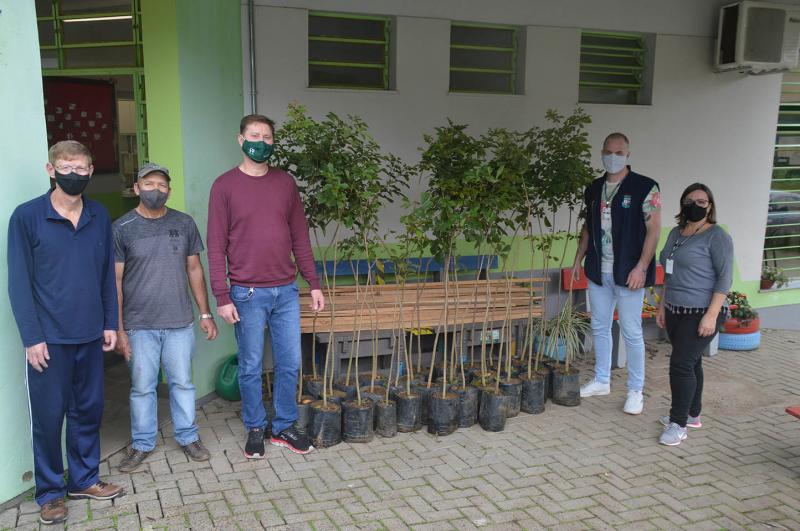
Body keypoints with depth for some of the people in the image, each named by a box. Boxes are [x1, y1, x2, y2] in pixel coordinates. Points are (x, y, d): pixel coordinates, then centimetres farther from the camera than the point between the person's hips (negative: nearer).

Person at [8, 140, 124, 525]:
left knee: (88, 410, 13)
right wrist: (32, 337, -11)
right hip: (49, 338, -4)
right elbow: (19, 282, -8)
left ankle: (84, 479, 30)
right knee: (48, 415, 6)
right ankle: (50, 491, 22)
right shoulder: (27, 217, -8)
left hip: (90, 335, 4)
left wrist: (110, 323, 7)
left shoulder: (99, 217, 4)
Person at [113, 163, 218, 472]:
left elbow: (194, 269, 9)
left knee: (182, 382, 10)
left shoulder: (184, 224, 3)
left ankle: (188, 437, 26)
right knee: (142, 387, 9)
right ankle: (142, 444, 24)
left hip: (180, 322, 2)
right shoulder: (122, 229, -4)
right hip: (139, 325, -1)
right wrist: (118, 329, -7)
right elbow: (115, 281, -4)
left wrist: (206, 313, 6)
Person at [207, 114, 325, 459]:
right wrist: (222, 297, -9)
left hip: (286, 291, 3)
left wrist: (314, 284, 8)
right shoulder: (225, 185, -2)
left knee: (290, 364, 9)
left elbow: (300, 236, 11)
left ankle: (284, 428, 25)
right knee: (251, 368, 7)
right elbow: (216, 246, -4)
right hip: (248, 294, -3)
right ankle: (255, 430, 24)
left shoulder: (285, 182, 8)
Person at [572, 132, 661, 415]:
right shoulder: (593, 189, 10)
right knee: (599, 328, 14)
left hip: (628, 272, -6)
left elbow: (654, 229, -11)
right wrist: (578, 259, 13)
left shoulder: (645, 187, -8)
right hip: (598, 272, 6)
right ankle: (602, 381, 29)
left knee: (631, 332, 1)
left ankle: (635, 391, 14)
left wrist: (641, 267, -18)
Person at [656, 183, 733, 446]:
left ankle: (678, 423, -1)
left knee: (681, 363, -10)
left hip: (702, 313, -7)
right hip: (676, 311, 7)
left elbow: (725, 277, -14)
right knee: (690, 362, 15)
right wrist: (662, 305, 17)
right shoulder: (676, 233, 12)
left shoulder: (717, 236, -10)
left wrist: (711, 315, -19)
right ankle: (692, 414, 27)